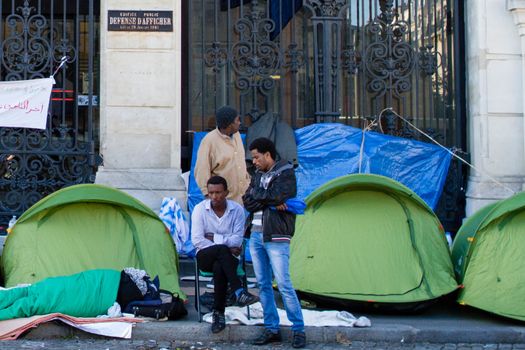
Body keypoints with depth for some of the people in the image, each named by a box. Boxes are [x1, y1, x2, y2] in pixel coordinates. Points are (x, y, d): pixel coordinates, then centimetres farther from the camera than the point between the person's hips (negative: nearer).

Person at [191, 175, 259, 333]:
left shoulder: (237, 209, -3)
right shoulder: (200, 209, -5)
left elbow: (238, 239, -8)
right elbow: (197, 240, -12)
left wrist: (214, 238, -15)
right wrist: (226, 246, -16)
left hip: (227, 258, 1)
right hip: (205, 257, -1)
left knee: (219, 268, -37)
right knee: (222, 250, -37)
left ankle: (219, 314, -28)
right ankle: (240, 293, -42)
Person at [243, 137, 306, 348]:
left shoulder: (286, 173, -5)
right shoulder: (258, 175, 15)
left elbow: (277, 196, -21)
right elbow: (247, 202, 1)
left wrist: (258, 196, -5)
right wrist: (271, 202, -11)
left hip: (275, 237, -7)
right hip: (255, 236, 7)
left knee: (284, 285, -8)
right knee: (263, 285, 9)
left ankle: (299, 329, 3)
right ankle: (271, 329, 17)